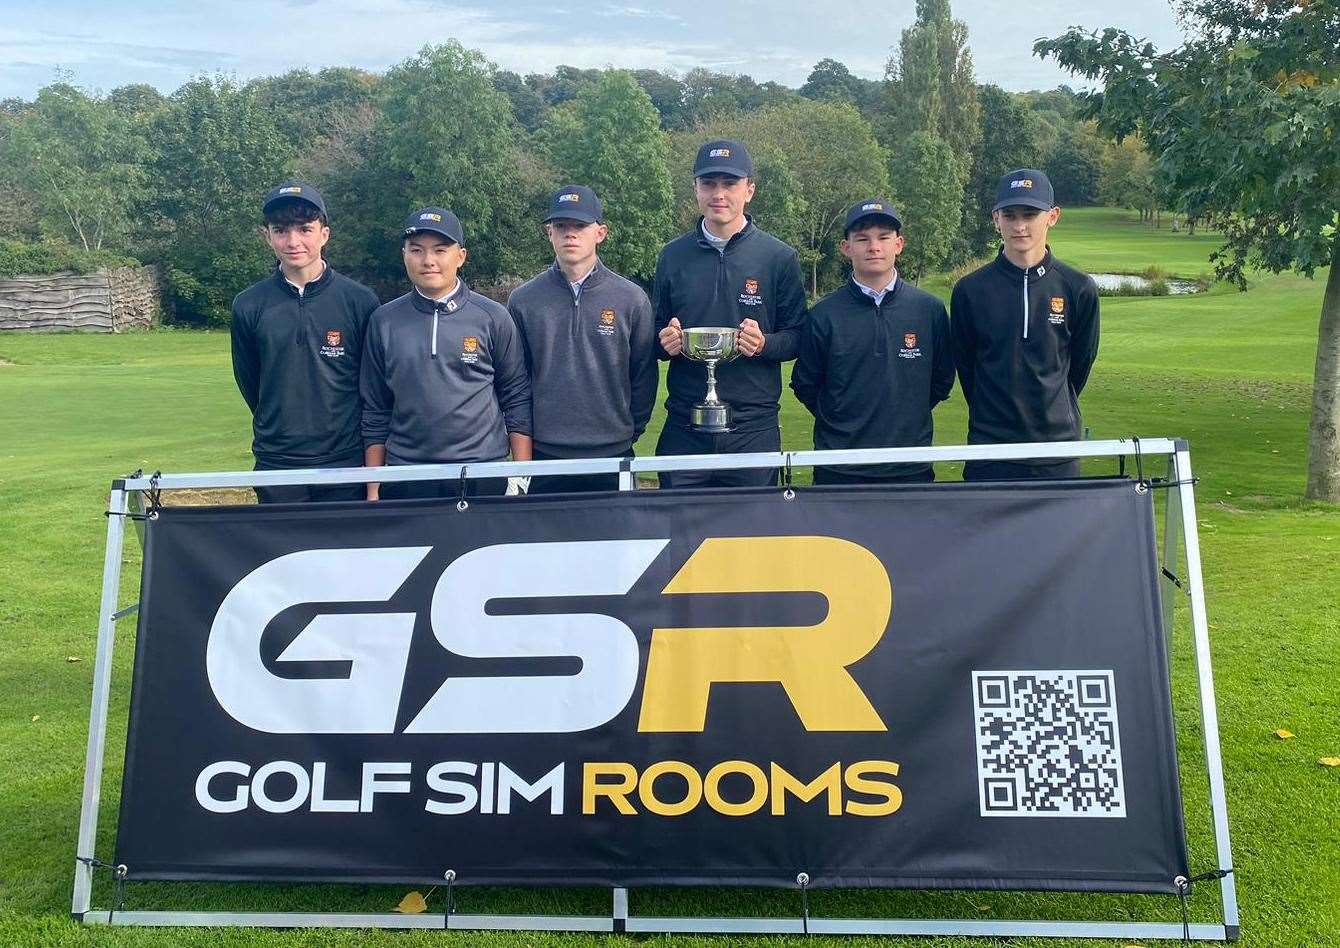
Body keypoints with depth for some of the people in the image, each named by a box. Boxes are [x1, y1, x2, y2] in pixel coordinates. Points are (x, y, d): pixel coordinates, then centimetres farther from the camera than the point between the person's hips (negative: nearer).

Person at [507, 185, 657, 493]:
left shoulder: (632, 298, 0)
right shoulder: (523, 300, 3)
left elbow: (644, 373, 4)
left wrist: (632, 429, 3)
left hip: (613, 455, 0)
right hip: (544, 455, 1)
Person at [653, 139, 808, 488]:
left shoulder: (778, 257, 2)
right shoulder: (673, 255, 8)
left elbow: (798, 337, 3)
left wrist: (765, 344, -17)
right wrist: (666, 342, -7)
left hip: (754, 428, -1)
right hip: (684, 427, 2)